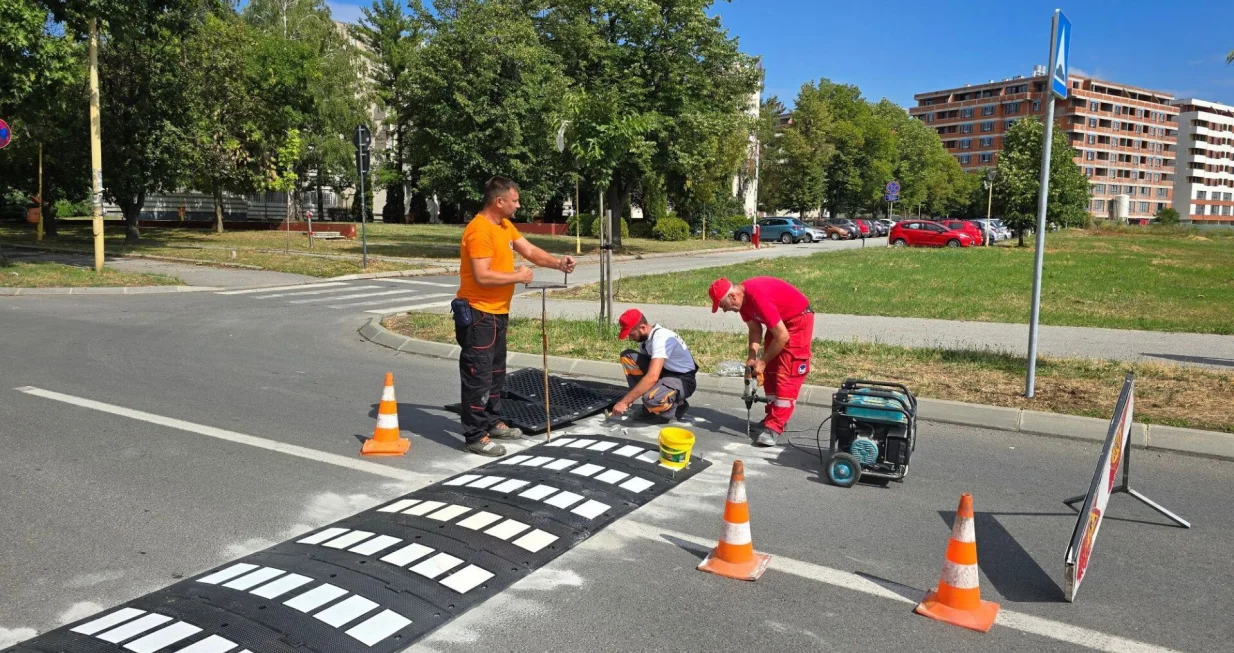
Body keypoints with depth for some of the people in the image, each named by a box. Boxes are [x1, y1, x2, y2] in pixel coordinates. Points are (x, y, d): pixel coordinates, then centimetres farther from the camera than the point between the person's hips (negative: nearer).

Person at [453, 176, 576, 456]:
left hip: (497, 312, 10)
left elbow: (530, 251, 14)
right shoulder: (479, 230, -21)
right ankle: (475, 437, 2)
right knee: (478, 375, -5)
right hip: (477, 314, -10)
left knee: (495, 372, 19)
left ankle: (492, 423, 33)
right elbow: (482, 276, -27)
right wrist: (518, 276, -16)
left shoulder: (505, 226, 10)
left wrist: (558, 263, -3)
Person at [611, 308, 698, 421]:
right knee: (627, 357, -7)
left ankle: (677, 405, -2)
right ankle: (651, 407, -1)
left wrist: (624, 402, -34)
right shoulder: (645, 337, -1)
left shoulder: (661, 338, -28)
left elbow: (652, 377, -37)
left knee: (651, 399, -38)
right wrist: (629, 399, -4)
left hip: (683, 380, -9)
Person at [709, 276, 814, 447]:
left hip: (798, 320, -9)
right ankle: (774, 416, 20)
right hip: (779, 322, 9)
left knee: (786, 375, -10)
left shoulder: (758, 298, -34)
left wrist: (763, 362, -18)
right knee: (770, 372, 10)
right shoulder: (742, 298, -8)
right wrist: (752, 358, -11)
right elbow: (755, 329, 2)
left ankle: (775, 426, -10)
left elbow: (782, 337, -29)